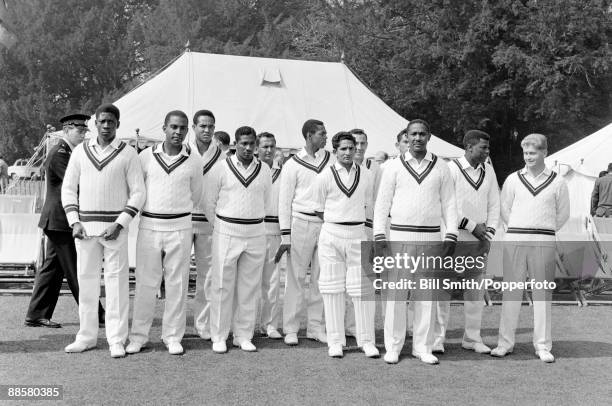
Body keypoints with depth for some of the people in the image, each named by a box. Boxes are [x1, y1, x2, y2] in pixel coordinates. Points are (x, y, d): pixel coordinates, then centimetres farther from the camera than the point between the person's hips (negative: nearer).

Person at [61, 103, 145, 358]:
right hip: (85, 227, 3)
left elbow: (138, 192, -2)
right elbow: (68, 188, 10)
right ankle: (86, 337, 18)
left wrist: (120, 224, -11)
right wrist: (74, 222, -3)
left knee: (117, 282, -2)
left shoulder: (128, 154, 0)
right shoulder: (80, 151, 8)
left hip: (114, 227, -3)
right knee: (86, 281, 7)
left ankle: (117, 340, 5)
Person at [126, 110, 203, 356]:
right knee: (145, 283, 3)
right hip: (149, 226, 0)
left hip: (180, 227, 0)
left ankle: (173, 337, 14)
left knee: (177, 284, 4)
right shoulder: (146, 156, 2)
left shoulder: (194, 160, 3)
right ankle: (138, 336, 13)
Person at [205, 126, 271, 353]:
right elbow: (210, 201, 5)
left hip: (255, 234, 3)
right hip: (227, 232, -2)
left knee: (250, 287, 6)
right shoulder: (222, 169, -1)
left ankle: (243, 336, 16)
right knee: (222, 285, 0)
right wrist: (219, 226, 10)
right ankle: (219, 337, 10)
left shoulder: (265, 170, 7)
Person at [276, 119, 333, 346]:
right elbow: (284, 201, 0)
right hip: (301, 223, -3)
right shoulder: (293, 165, 0)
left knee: (321, 278, 7)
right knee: (296, 278, -1)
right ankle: (290, 329, 7)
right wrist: (285, 235, -6)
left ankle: (315, 327, 17)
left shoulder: (330, 160, 9)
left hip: (327, 224, 4)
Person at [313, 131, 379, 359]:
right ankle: (335, 341, 11)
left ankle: (366, 340, 10)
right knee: (332, 288, 3)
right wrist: (336, 224, 6)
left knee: (363, 288, 0)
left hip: (357, 234, 2)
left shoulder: (365, 177, 6)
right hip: (331, 234, -1)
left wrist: (354, 221, 10)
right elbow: (319, 210, 7)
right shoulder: (324, 177, -1)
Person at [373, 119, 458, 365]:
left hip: (431, 238, 1)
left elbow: (449, 204, 8)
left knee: (427, 294, 5)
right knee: (396, 293, -1)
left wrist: (451, 237, -1)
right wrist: (379, 237, -4)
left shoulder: (441, 168, 8)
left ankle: (422, 346, 15)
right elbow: (382, 203, 4)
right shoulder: (394, 167, 5)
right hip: (400, 236, -1)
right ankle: (393, 347, 8)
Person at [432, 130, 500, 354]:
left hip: (479, 241, 5)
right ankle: (438, 338, 6)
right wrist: (472, 226, -11)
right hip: (454, 238, -5)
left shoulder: (488, 171, 11)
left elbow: (494, 205, 14)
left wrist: (489, 233, 2)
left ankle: (473, 338, 19)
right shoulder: (451, 169, -7)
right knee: (443, 289, -2)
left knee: (476, 291, 9)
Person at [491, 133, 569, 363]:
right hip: (515, 240, 1)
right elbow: (504, 208, 13)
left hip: (544, 242, 0)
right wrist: (519, 231, 11)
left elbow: (563, 213, 13)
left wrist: (544, 231, 11)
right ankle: (505, 342, 10)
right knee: (511, 292, 2)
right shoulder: (513, 180, 7)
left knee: (543, 293, 4)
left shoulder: (557, 182, 6)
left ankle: (543, 346, 12)